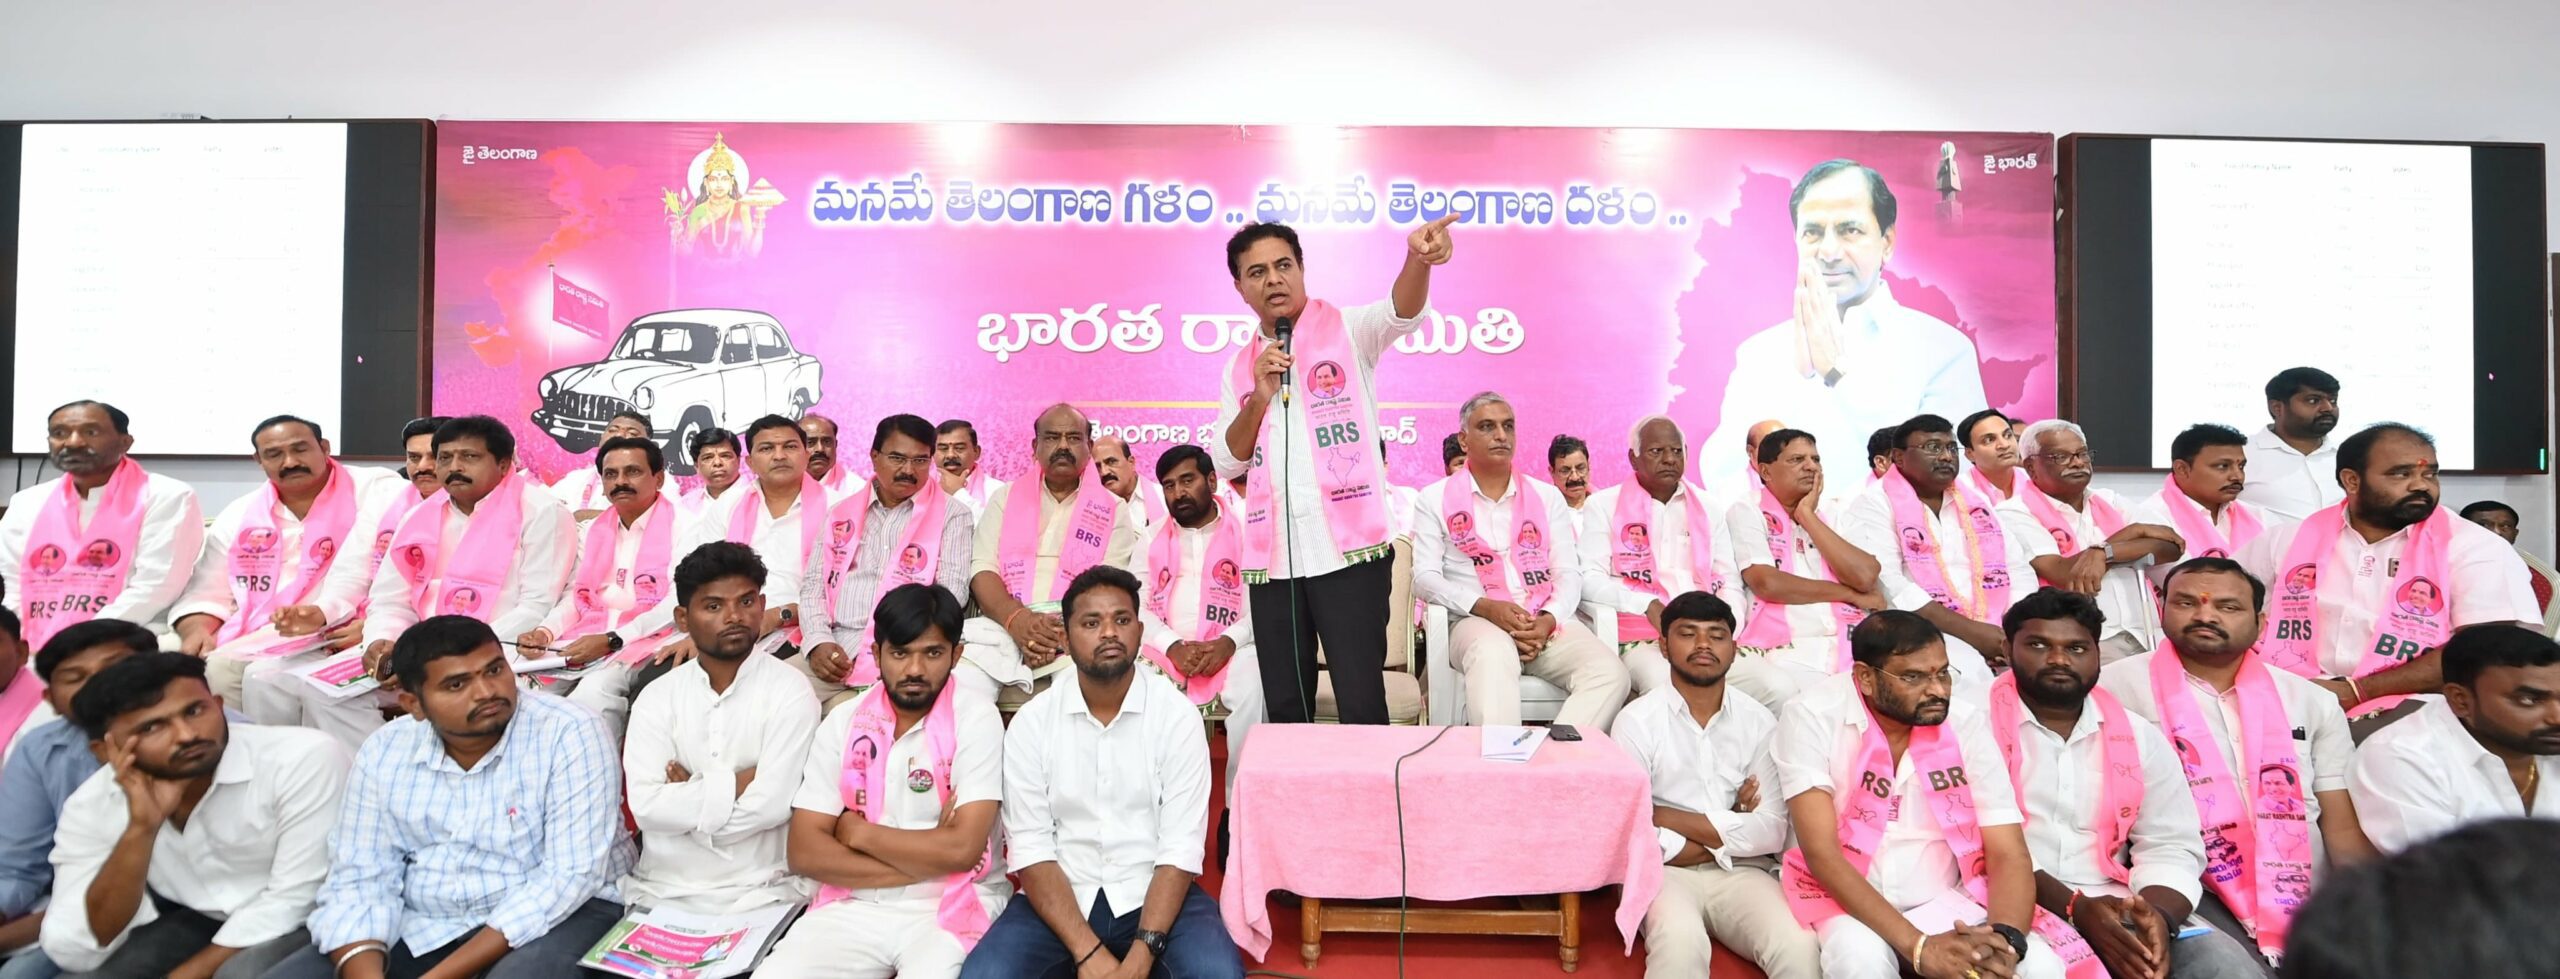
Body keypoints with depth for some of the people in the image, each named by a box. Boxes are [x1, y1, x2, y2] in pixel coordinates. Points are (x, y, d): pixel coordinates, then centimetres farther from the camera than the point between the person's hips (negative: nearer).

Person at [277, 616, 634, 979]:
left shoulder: (570, 734, -17)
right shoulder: (384, 752, 0)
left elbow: (570, 877, -21)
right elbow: (359, 880, -1)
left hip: (558, 913, -5)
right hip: (421, 927, 5)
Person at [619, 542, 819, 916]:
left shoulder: (789, 692, -6)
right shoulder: (656, 698, 4)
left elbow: (771, 804, -15)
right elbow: (646, 806, -7)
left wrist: (686, 795, -5)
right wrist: (737, 783, -11)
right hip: (661, 891, 3)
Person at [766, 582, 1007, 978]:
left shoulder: (977, 721, -7)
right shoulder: (843, 722, 4)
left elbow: (961, 849, -15)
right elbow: (805, 852, -2)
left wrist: (858, 832, -5)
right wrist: (926, 859, -11)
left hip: (949, 909, -4)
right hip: (854, 906, 4)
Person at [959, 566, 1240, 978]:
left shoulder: (1177, 715, -6)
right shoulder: (1031, 722, -2)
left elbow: (1181, 848, -10)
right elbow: (1030, 848, -7)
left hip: (1154, 896, -1)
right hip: (1058, 898, 1)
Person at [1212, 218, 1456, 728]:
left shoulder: (1346, 330, 3)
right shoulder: (1239, 367, 15)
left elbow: (1401, 313, -19)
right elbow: (1227, 463, 10)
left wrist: (1418, 258, -41)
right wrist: (1260, 397, -6)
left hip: (1349, 549, -4)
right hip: (1271, 558, 4)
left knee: (1362, 705, -4)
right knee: (1284, 709, 11)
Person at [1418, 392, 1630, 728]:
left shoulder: (1548, 497, 20)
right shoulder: (1435, 499, 11)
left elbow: (1568, 573, 12)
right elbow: (1425, 577, 2)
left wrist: (1549, 620, -10)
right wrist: (1485, 607, -15)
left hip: (1546, 622, 3)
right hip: (1476, 621, -3)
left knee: (1610, 673, -27)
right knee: (1494, 656, -41)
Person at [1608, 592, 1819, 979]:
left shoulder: (1759, 722, 7)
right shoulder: (1637, 720, -3)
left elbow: (1772, 833, -2)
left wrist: (1668, 817, -8)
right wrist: (1733, 832, -5)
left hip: (1742, 873, 3)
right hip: (1664, 872, -3)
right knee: (1681, 943, -34)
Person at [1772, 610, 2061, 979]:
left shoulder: (1967, 722, -7)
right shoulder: (1811, 717, -17)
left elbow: (2009, 854, -7)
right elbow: (1821, 852, -21)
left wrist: (2005, 938, -29)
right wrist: (1918, 946, -31)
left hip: (1943, 898, 3)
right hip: (1845, 898, -3)